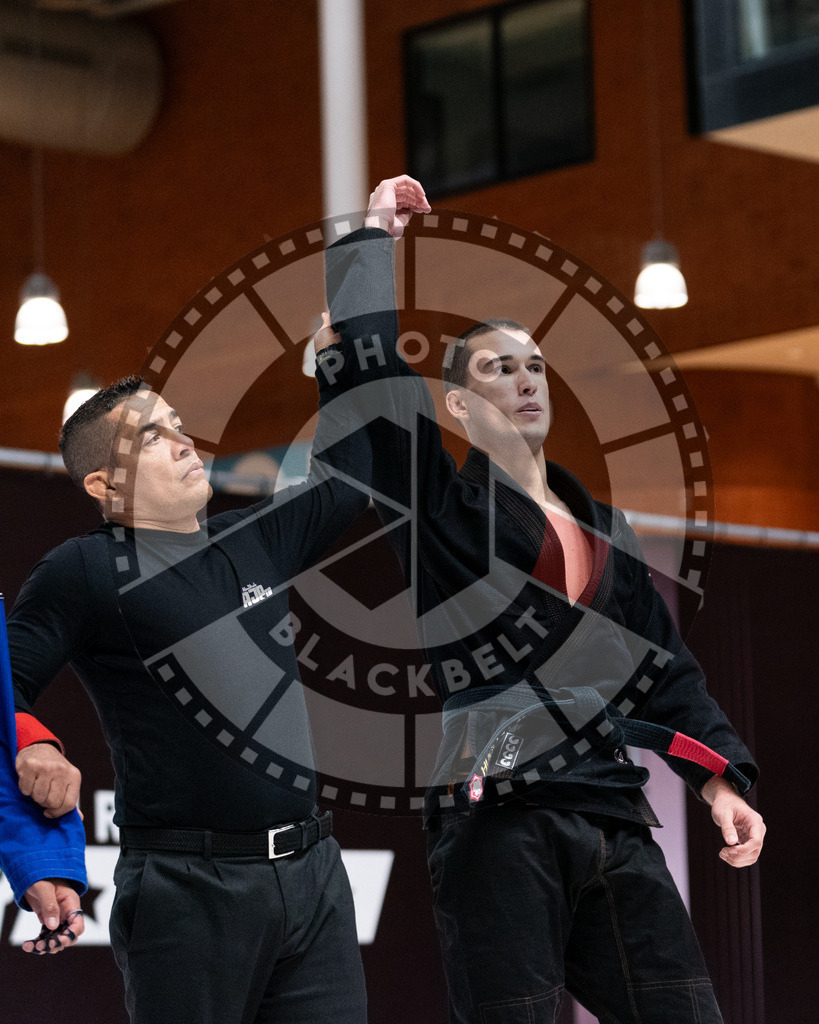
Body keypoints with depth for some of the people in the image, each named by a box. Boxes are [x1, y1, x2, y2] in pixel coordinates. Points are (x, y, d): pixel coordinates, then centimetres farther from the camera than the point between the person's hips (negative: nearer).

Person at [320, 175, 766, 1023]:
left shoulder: (602, 525, 23)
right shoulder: (442, 505, 6)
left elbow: (665, 665, 20)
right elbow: (368, 358, -5)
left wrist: (719, 778, 8)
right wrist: (376, 233, 6)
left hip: (615, 822, 5)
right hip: (497, 819, -5)